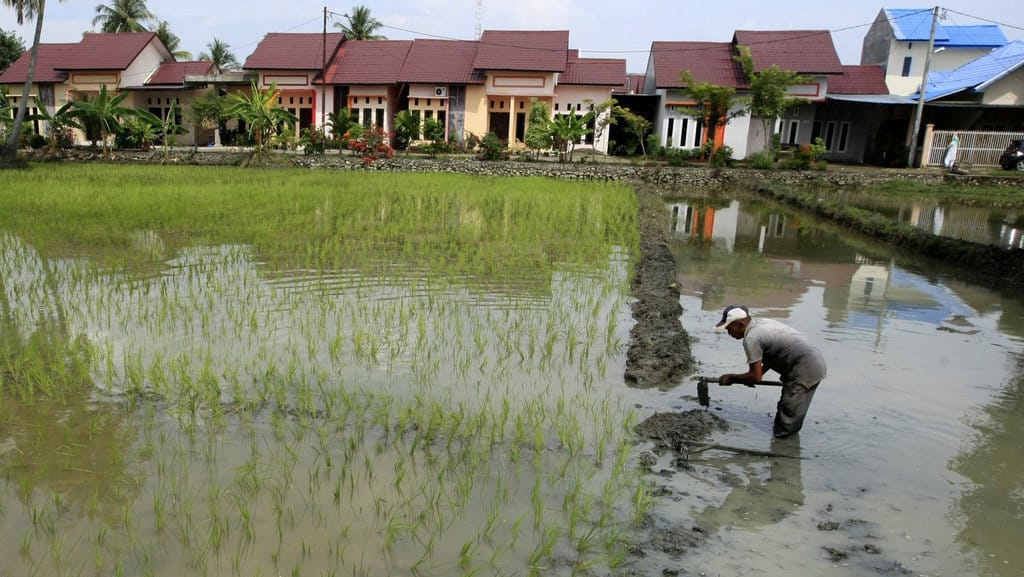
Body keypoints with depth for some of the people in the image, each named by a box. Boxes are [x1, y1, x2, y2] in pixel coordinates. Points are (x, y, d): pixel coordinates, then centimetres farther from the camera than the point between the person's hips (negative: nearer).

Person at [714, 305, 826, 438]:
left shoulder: (751, 339, -17)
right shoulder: (762, 322, 13)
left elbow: (755, 376, -14)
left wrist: (731, 378, 0)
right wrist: (757, 374, 18)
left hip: (805, 370, -10)